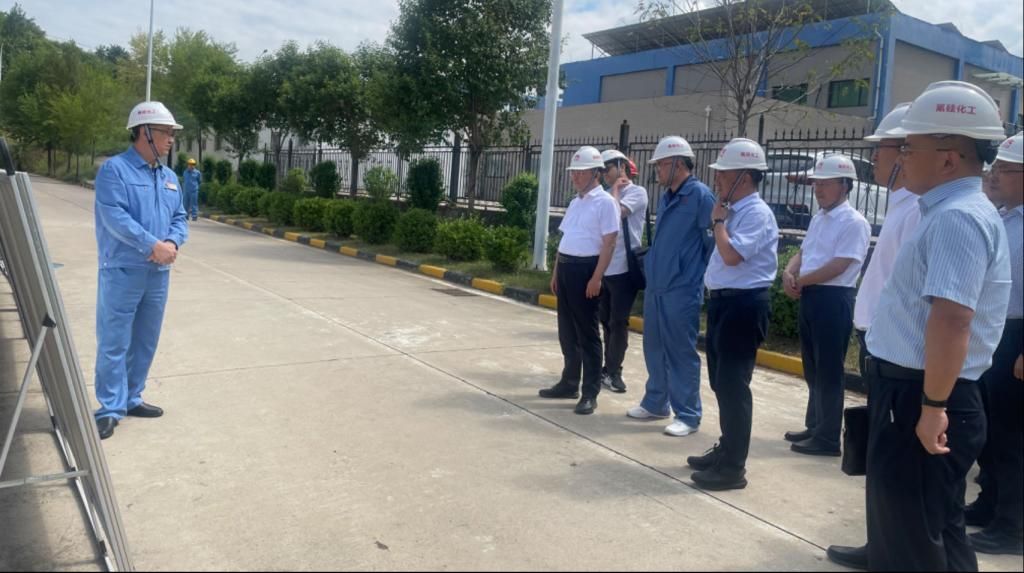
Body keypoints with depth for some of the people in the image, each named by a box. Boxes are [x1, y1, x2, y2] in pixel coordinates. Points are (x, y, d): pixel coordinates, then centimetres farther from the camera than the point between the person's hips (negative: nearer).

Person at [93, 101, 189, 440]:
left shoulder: (170, 177, 14)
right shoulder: (115, 169, -8)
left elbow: (180, 218, 13)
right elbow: (115, 217, -18)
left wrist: (172, 243, -9)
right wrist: (153, 245, -21)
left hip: (158, 273, 7)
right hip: (123, 271, -7)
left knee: (145, 341, 14)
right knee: (114, 342, -2)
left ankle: (131, 398, 27)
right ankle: (111, 408, 4)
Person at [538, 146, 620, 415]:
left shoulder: (605, 202, -9)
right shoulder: (575, 202, 16)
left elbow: (609, 243, -14)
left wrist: (596, 277, -20)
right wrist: (556, 272, 19)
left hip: (586, 269, -8)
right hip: (566, 268, 8)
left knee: (587, 333, -2)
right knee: (567, 330, 14)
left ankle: (590, 392, 6)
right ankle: (569, 382, 27)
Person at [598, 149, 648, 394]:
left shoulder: (637, 192, -2)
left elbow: (617, 212, -18)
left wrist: (615, 189, -5)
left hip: (623, 268, -6)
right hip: (604, 268, 6)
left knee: (618, 322, 0)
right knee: (606, 320, 12)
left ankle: (612, 371, 8)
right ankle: (609, 369, 23)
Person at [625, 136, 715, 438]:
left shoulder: (700, 195, -11)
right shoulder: (665, 197, 13)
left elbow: (713, 244, -9)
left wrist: (703, 280, -5)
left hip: (682, 290, -8)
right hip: (655, 286, 8)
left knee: (681, 354, -1)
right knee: (654, 349, 15)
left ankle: (688, 416, 10)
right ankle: (656, 403, 29)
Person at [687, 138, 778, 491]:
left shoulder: (756, 213, -15)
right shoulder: (734, 211, 13)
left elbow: (732, 255, -26)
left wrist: (718, 220, -14)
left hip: (744, 306, -10)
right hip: (724, 302, 10)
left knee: (733, 385, -5)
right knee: (720, 382, 17)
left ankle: (734, 467, 3)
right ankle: (726, 450, 31)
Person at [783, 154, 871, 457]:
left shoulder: (854, 222, -13)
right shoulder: (818, 218, 15)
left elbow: (837, 267, -19)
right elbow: (803, 252, 19)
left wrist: (800, 281, -9)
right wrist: (789, 272, -3)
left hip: (833, 299, -9)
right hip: (810, 297, 9)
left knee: (829, 370, -2)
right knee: (812, 368, 16)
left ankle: (828, 437, 6)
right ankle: (814, 426, 28)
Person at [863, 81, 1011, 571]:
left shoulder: (956, 218, -20)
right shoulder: (946, 212, 13)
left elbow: (951, 319, -29)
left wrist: (933, 406, -26)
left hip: (919, 398, -10)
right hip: (908, 391, 10)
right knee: (901, 526, 23)